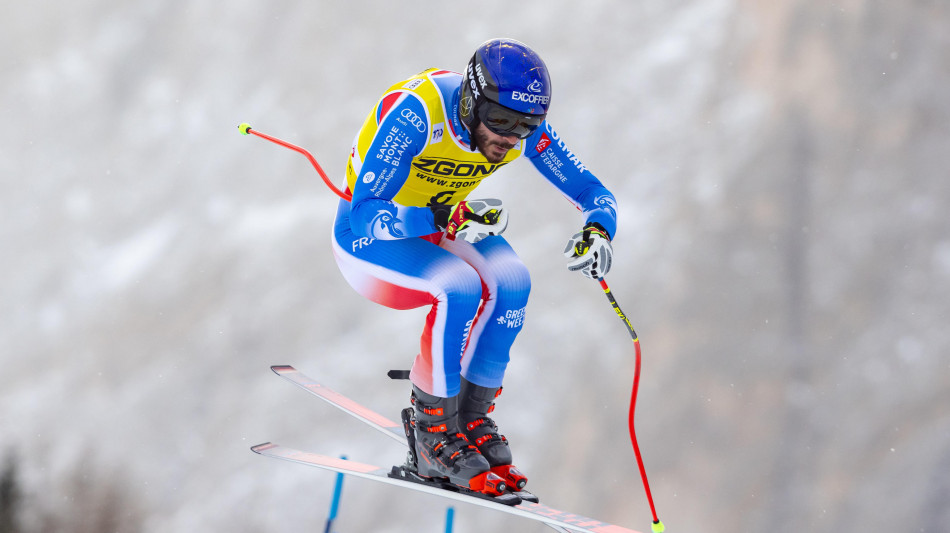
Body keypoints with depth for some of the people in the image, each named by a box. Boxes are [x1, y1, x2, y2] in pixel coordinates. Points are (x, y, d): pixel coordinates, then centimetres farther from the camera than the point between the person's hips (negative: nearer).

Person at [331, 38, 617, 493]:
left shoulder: (524, 128, -16)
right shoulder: (417, 113, -33)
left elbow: (593, 193, -9)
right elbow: (366, 213, -36)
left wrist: (598, 232, -32)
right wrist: (445, 221, -50)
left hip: (441, 224, 5)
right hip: (367, 236, -5)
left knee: (510, 282, -23)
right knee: (462, 289, -31)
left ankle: (472, 417, -5)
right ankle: (433, 436, -15)